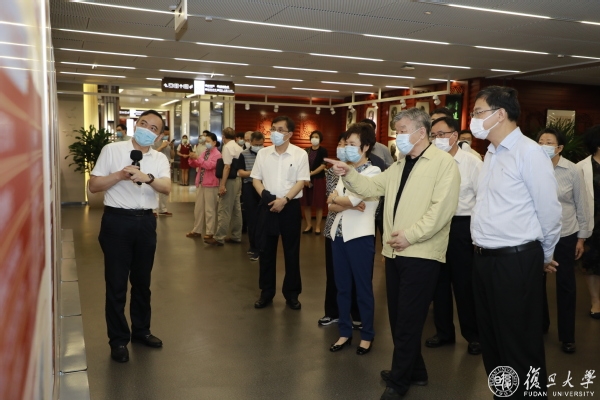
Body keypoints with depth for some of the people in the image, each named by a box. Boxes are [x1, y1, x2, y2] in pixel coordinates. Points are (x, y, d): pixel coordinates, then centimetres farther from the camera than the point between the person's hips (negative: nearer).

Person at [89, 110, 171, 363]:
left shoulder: (160, 159, 6)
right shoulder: (112, 150, -2)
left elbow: (166, 188, -11)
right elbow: (93, 186, -4)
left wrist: (147, 178, -29)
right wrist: (119, 175, -18)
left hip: (146, 221, 3)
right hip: (117, 220, -3)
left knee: (142, 280, 15)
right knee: (116, 282, 4)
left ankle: (141, 330, 32)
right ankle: (118, 339, 17)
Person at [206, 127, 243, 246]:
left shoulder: (227, 147, -12)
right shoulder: (239, 148, 14)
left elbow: (227, 166, -20)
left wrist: (222, 184, -22)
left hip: (230, 181, -9)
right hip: (238, 180, 9)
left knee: (224, 210, -7)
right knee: (236, 209, 12)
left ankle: (219, 238, -4)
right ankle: (236, 236, 18)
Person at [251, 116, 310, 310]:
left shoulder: (300, 154, -4)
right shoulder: (263, 153, 5)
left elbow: (301, 182, -7)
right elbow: (256, 179, 7)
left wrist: (284, 200, -16)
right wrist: (265, 195, -9)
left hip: (290, 206, -2)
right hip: (267, 205, 3)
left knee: (291, 252, 6)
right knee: (266, 250, 8)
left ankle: (292, 294, 19)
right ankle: (266, 292, 22)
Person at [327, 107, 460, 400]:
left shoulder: (443, 162, -7)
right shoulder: (399, 166, 20)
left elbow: (441, 209, -17)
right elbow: (371, 187, 14)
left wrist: (410, 235, -19)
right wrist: (348, 174, -2)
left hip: (421, 254, -8)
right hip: (395, 252, 8)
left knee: (408, 320, 0)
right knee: (398, 316, 15)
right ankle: (414, 371, 32)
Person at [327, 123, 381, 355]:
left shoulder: (373, 172, -8)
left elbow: (353, 200, -20)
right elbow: (332, 206, 6)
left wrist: (335, 199, -2)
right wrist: (347, 205, -13)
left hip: (360, 236, -7)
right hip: (339, 234, 7)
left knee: (363, 288, 6)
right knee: (342, 287, 13)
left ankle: (367, 335, 20)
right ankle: (345, 332, 25)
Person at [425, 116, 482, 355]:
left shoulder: (472, 163, -6)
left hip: (461, 226, -4)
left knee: (464, 283, 7)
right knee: (439, 281, 14)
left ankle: (473, 335, 26)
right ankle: (444, 331, 32)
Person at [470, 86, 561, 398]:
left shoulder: (528, 152, -14)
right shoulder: (491, 154, 11)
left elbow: (549, 211, -11)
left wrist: (545, 256, 2)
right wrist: (483, 253, 16)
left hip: (516, 261, -8)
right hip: (484, 258, 9)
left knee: (519, 344, 5)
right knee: (491, 337, 20)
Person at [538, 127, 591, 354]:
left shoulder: (572, 171, -9)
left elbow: (582, 205, -1)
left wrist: (582, 237, 1)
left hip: (566, 236, -1)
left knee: (566, 285, 7)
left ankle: (567, 336, 22)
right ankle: (540, 325, 35)